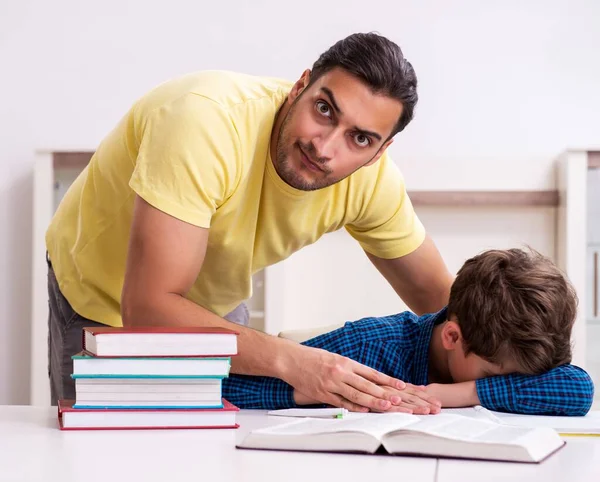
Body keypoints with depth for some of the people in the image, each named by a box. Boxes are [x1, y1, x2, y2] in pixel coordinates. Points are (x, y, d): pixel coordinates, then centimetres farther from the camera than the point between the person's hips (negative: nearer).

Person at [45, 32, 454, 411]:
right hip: (103, 303, -4)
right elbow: (147, 309, -43)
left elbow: (436, 296, -7)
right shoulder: (205, 122, -40)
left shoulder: (373, 177, -22)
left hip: (215, 306, 4)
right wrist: (291, 361, -49)